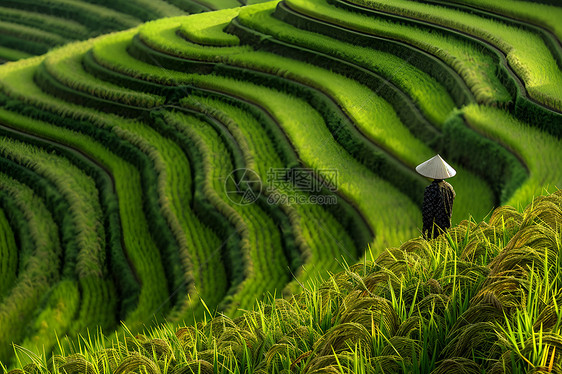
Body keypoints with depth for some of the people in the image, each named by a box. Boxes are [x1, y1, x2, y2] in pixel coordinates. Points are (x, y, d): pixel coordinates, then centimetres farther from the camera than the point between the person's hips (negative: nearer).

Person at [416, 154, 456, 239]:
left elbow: (427, 210, -17)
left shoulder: (431, 189, -19)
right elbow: (450, 209, 12)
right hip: (446, 227, 7)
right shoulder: (449, 187, 3)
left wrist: (426, 228, -10)